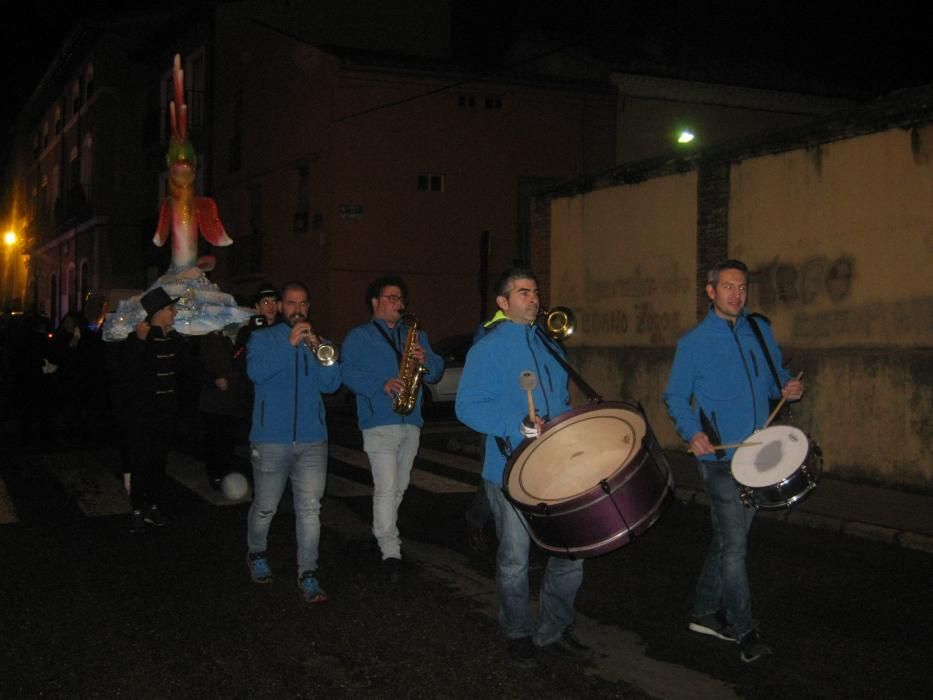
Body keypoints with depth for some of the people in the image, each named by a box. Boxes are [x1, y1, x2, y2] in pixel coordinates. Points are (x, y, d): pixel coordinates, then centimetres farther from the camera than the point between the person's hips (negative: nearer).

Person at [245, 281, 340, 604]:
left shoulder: (316, 343, 13)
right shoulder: (263, 338, 4)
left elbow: (330, 384, -1)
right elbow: (256, 372, -16)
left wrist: (318, 350, -16)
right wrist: (289, 344, -23)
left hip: (312, 440, 2)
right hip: (271, 439, -2)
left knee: (310, 508, -3)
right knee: (265, 507, 8)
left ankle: (308, 575, 2)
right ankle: (256, 554, 34)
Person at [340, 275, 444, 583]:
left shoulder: (416, 335, 20)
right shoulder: (358, 336, 6)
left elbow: (436, 371, 13)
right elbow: (350, 373, -7)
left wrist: (425, 359, -10)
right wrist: (382, 385, -21)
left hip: (411, 422, 6)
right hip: (379, 422, -5)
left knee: (400, 487, 13)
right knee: (386, 487, -15)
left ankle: (383, 532, 30)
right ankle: (391, 552, -15)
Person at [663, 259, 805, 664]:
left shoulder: (760, 332, 8)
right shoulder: (693, 343, -5)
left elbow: (775, 375, 18)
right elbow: (675, 397, -3)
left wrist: (787, 388, -5)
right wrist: (692, 432, -20)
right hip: (719, 457, -5)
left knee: (728, 539, 15)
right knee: (734, 544, -5)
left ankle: (706, 613, 29)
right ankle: (743, 631, 7)